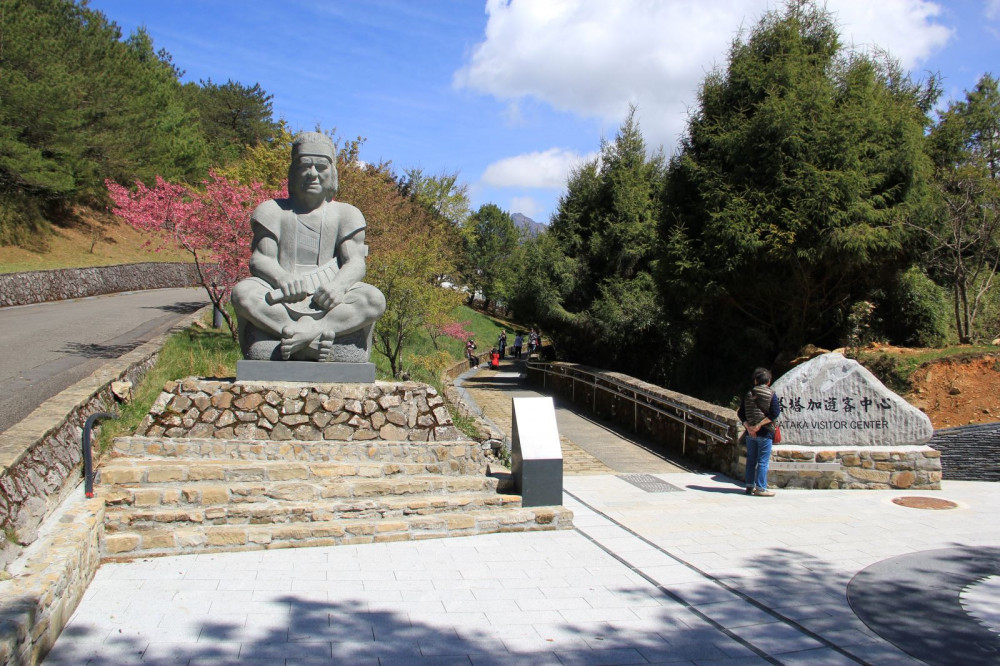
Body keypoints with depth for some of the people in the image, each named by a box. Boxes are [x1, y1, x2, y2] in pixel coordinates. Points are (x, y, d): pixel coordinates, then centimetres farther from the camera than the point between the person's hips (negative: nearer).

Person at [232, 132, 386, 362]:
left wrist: (338, 285, -24)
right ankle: (311, 339, -44)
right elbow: (259, 259, 2)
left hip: (330, 303, 0)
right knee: (242, 292, -30)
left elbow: (355, 261, 2)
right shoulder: (274, 211, 16)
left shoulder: (345, 214, 16)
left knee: (375, 299, -28)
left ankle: (308, 332, -44)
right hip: (281, 301, 0)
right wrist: (282, 278, -23)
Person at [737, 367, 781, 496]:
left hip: (750, 432, 4)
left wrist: (748, 426, -7)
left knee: (751, 460, 12)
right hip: (765, 433, -4)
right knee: (763, 461, 0)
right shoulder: (771, 395, -5)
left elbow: (740, 413, 2)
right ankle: (760, 488, -1)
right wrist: (760, 425, -16)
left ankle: (750, 486, 16)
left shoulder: (748, 394, 6)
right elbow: (775, 413, -15)